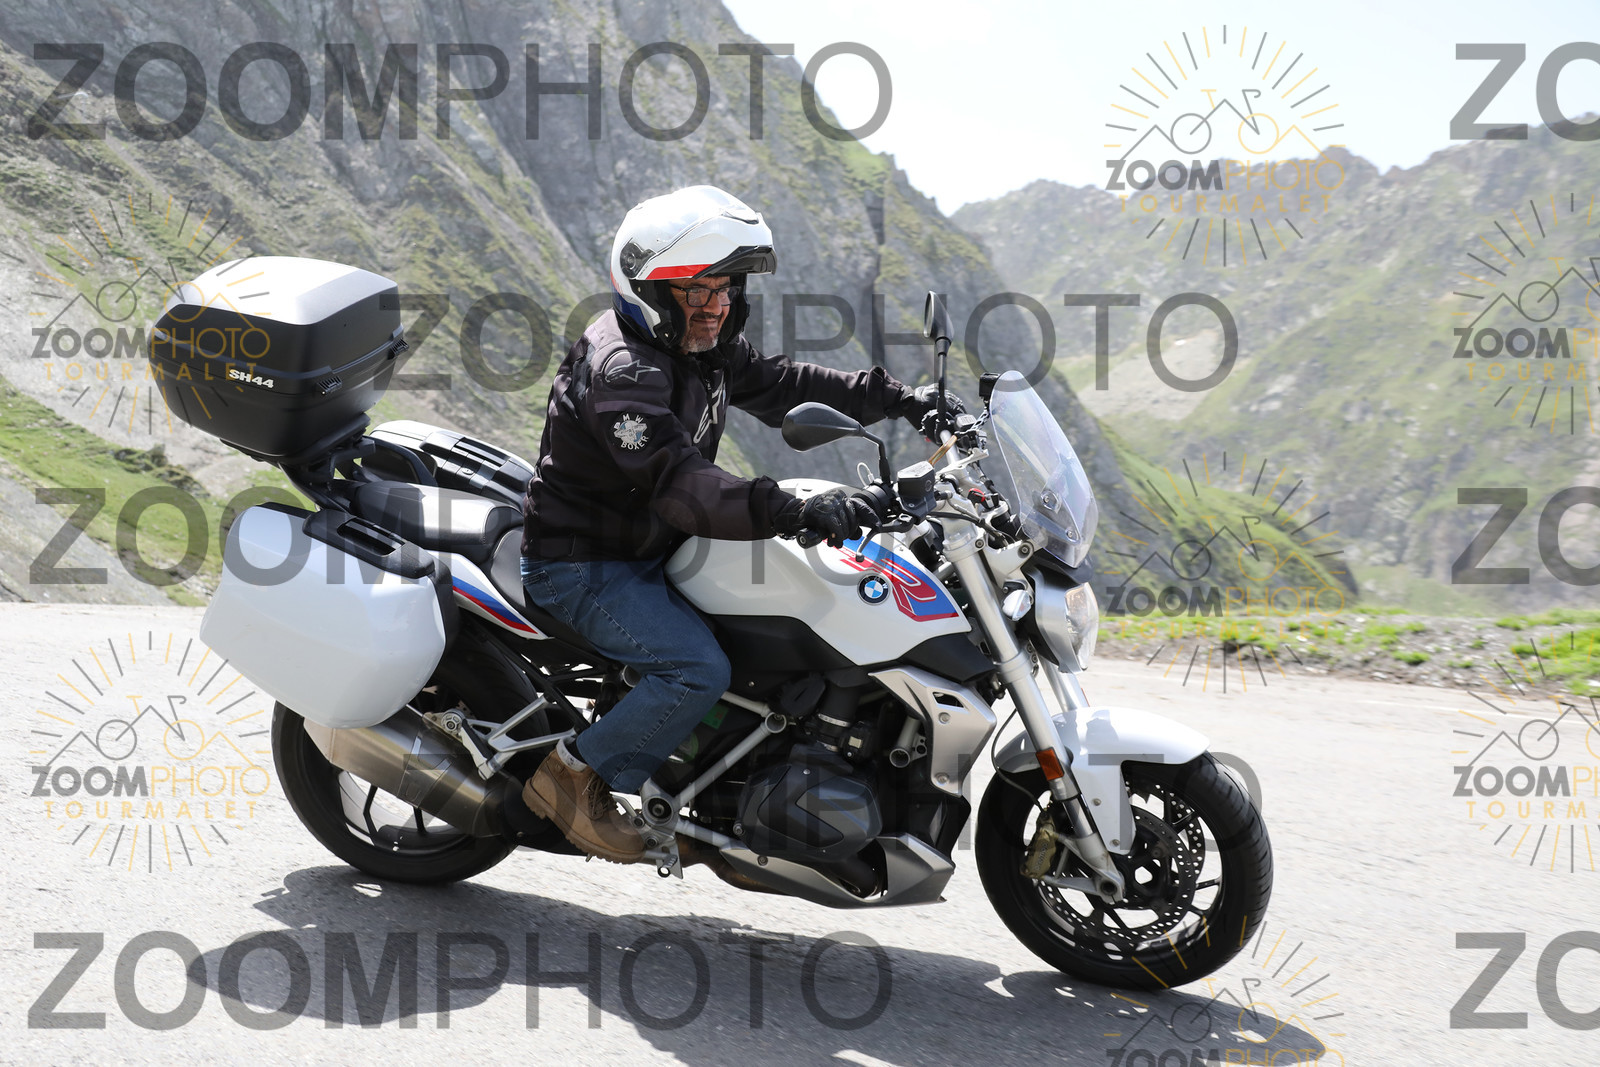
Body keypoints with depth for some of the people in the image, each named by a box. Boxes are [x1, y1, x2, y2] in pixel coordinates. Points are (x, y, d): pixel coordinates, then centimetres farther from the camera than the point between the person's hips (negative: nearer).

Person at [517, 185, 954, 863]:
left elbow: (779, 386, 14)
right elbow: (678, 485, -37)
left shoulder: (704, 346, 4)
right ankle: (575, 777, -8)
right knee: (699, 668, -26)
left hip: (649, 552, 10)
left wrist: (895, 398, 5)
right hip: (581, 567, -10)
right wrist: (797, 512, -48)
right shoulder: (623, 369, -26)